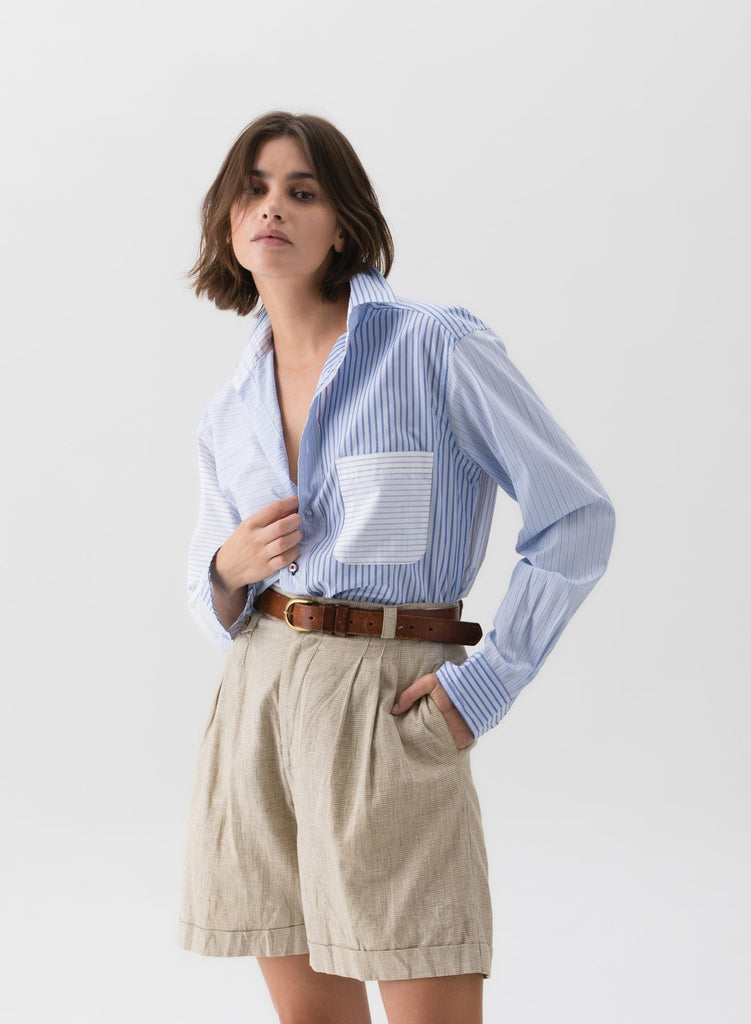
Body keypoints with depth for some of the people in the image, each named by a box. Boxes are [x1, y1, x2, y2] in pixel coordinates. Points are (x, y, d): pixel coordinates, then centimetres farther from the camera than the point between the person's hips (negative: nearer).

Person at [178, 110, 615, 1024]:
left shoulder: (438, 349, -6)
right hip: (259, 708, 5)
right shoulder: (230, 412, 10)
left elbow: (578, 518, -6)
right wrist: (231, 567, -5)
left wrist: (487, 685, -11)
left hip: (389, 709, -5)